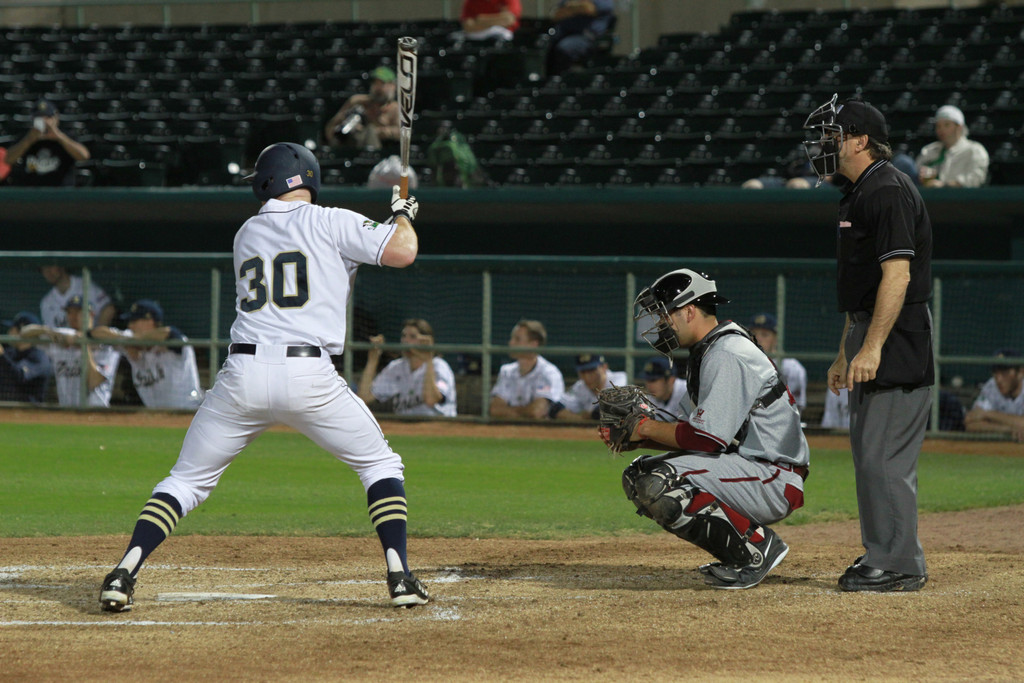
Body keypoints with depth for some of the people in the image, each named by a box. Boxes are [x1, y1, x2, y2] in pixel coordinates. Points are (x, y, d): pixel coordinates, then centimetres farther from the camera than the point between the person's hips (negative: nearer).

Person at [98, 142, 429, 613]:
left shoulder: (246, 234, 20)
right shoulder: (331, 223, 6)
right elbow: (403, 252, -1)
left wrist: (350, 253, 34)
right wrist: (403, 215, 19)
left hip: (243, 374, 3)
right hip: (310, 377, -3)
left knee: (186, 480, 13)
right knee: (379, 464, 16)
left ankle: (125, 572, -5)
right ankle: (399, 575, 2)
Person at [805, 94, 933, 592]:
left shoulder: (888, 192, -16)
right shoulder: (858, 194, 18)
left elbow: (897, 274, -24)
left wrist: (872, 347, -28)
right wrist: (845, 352, 24)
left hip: (897, 341, -11)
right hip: (870, 337, 11)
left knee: (884, 455, -10)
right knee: (870, 452, 13)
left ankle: (897, 565, -6)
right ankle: (884, 556, 19)